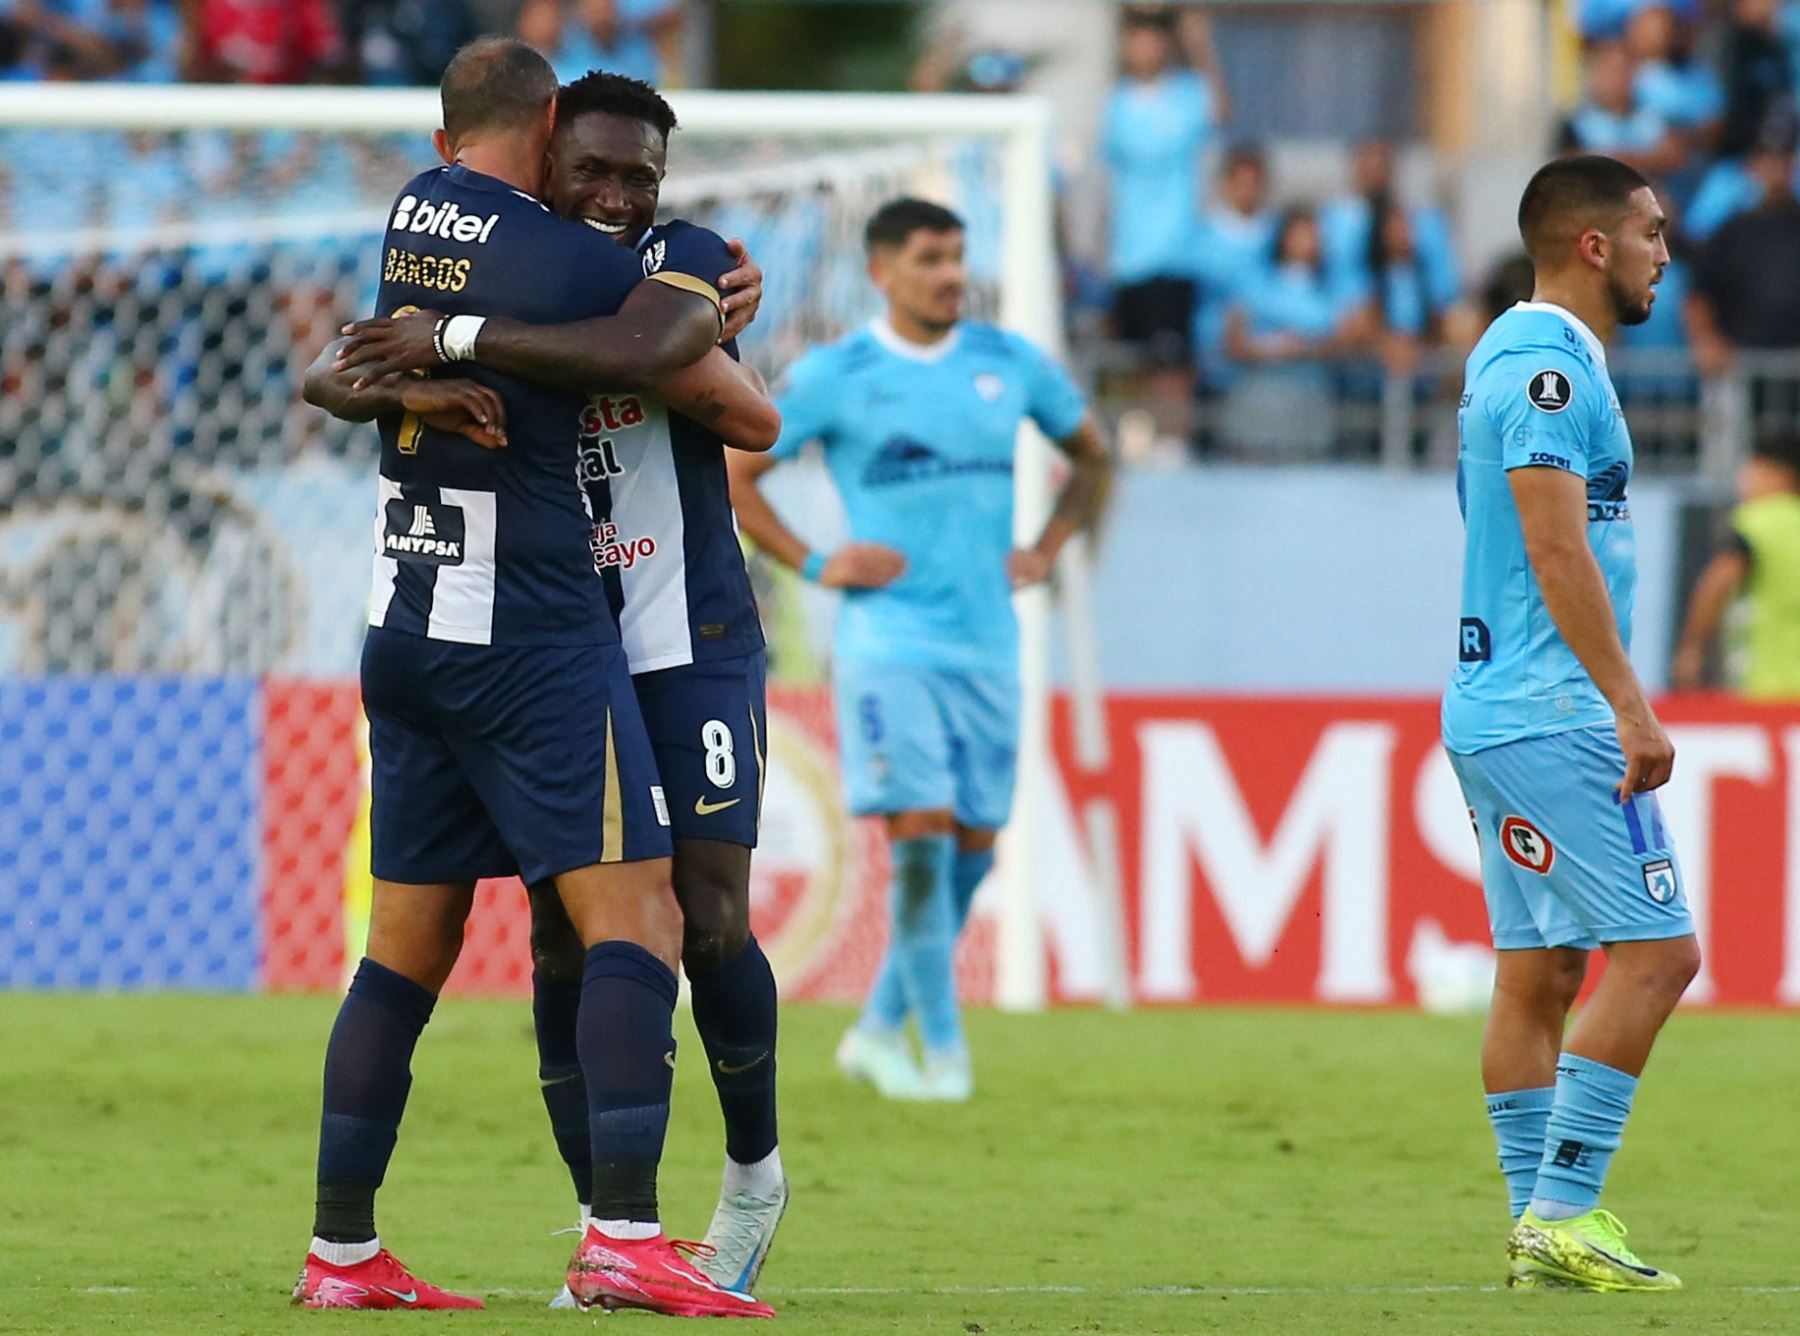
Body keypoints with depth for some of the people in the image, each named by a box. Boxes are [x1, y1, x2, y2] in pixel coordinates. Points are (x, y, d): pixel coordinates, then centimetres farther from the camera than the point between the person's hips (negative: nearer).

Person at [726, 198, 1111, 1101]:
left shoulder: (1010, 365, 8)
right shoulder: (832, 377, -2)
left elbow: (1090, 457, 23)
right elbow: (734, 476, 5)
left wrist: (1043, 552, 10)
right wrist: (813, 564, -4)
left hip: (987, 645, 4)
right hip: (889, 643, -4)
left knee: (973, 845, 3)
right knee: (920, 833, -14)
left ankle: (880, 1030, 17)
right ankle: (943, 1050, -6)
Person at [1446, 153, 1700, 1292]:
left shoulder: (1515, 355, 18)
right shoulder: (1548, 365, -14)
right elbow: (1558, 553, -21)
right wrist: (1631, 706, -22)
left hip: (1495, 714, 10)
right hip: (1555, 715, -10)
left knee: (1537, 971, 9)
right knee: (1657, 949, -10)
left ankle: (1541, 1225, 9)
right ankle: (1564, 1210, -11)